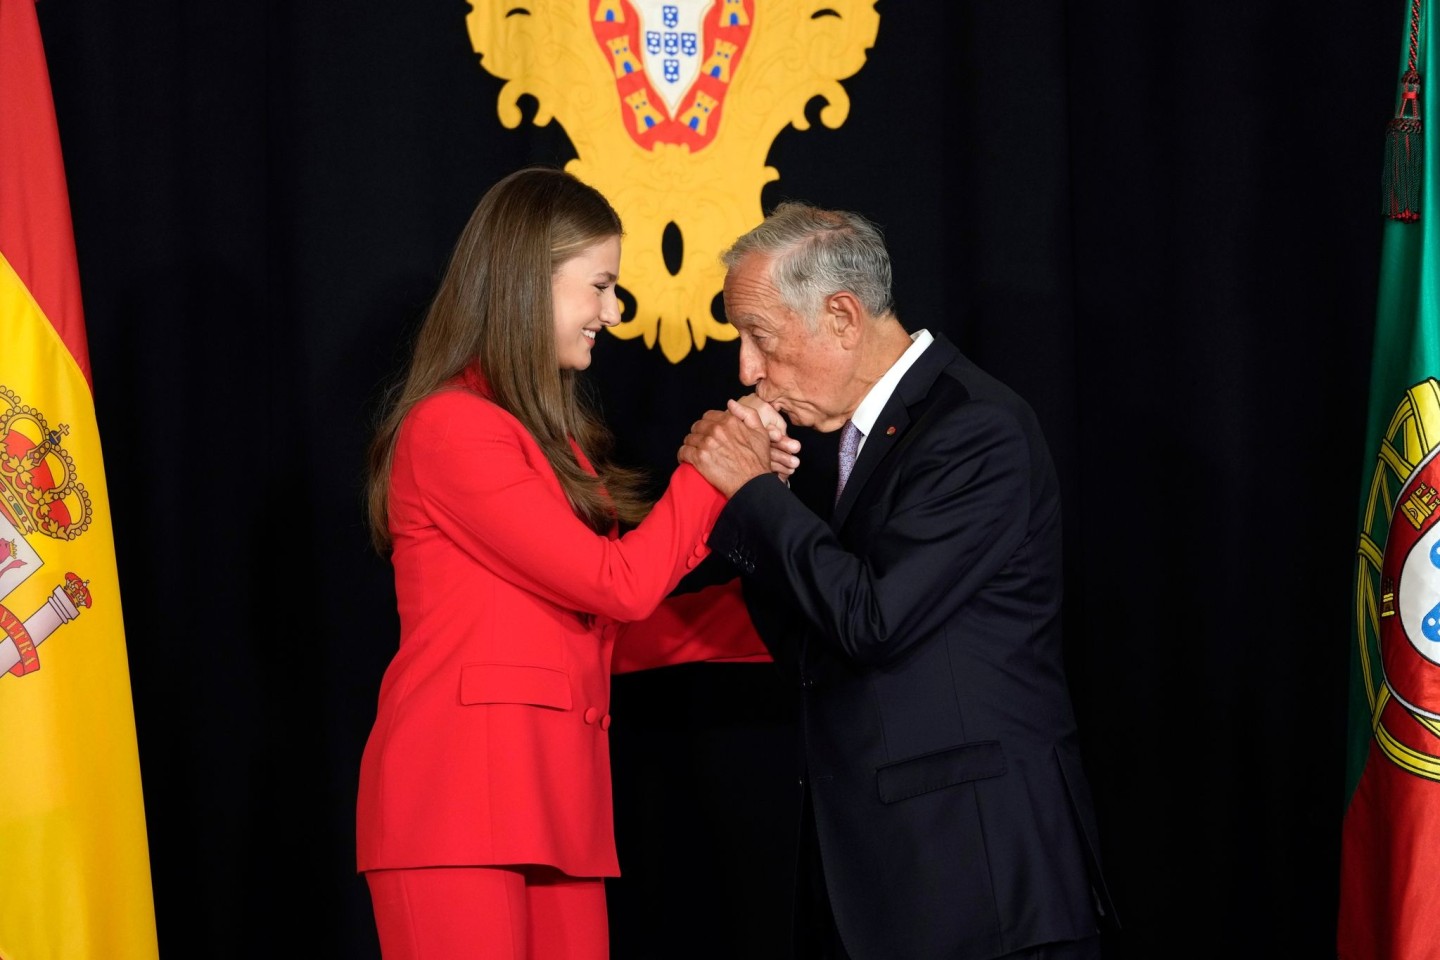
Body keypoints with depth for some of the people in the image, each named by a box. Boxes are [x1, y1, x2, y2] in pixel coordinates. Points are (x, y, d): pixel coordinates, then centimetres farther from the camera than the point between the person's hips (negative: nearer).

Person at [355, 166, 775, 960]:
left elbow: (611, 634, 15)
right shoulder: (451, 427, -8)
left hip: (558, 799, 8)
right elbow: (619, 585, -10)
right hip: (458, 800, -8)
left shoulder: (551, 440, 20)